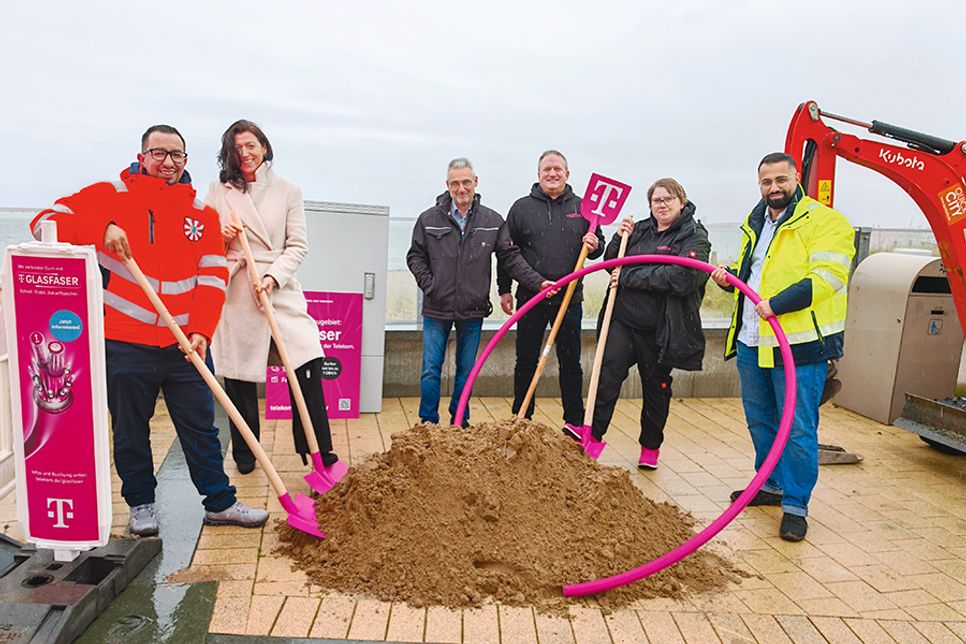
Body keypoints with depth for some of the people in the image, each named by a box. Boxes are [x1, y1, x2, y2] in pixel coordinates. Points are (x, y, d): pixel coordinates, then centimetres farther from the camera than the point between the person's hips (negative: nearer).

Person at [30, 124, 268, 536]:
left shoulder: (202, 213, 8)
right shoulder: (111, 196, 1)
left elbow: (212, 277, 2)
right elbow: (46, 223, -5)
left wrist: (201, 330, -10)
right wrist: (102, 228, -23)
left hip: (185, 345, 2)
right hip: (124, 343, -2)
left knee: (201, 427, 9)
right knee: (130, 431, 11)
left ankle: (220, 502, 21)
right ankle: (141, 505, 29)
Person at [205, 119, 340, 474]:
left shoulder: (288, 191, 9)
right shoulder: (218, 191, 11)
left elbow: (298, 244, 3)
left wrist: (272, 277, -12)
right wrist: (220, 235, -8)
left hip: (280, 286, 0)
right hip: (234, 289, 1)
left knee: (307, 361, -12)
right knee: (239, 373, 4)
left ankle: (317, 449, 0)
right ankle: (244, 454, 22)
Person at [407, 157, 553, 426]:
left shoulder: (493, 221, 3)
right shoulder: (429, 219, 1)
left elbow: (511, 257, 3)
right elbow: (415, 256, 9)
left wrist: (538, 282, -7)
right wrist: (428, 283, -5)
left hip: (473, 310, 1)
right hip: (437, 309, -1)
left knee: (466, 370, 11)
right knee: (431, 370, 1)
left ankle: (460, 423, 26)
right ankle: (428, 424, 16)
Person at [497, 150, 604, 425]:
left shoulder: (582, 208, 8)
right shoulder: (521, 207, 4)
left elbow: (599, 245, 15)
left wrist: (594, 245, -9)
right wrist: (504, 289, 3)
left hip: (569, 299, 1)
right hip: (530, 298, -1)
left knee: (571, 362, 7)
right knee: (526, 361, 8)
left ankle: (575, 421, 19)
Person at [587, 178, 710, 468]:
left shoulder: (695, 237, -5)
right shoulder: (640, 229, 11)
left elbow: (680, 277, -21)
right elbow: (612, 265, 17)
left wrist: (628, 277, -18)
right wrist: (619, 239, -3)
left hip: (660, 329, -3)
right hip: (622, 319, 4)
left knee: (656, 388, 11)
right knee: (607, 377, -6)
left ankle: (651, 446, 27)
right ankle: (592, 433, 1)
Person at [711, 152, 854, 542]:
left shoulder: (825, 222, -8)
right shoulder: (754, 223, 16)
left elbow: (827, 277, -21)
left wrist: (778, 303, -30)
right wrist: (729, 277, 5)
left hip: (799, 345, -8)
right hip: (751, 341, 8)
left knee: (798, 428, -1)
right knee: (760, 421, 18)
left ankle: (796, 505, 11)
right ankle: (772, 486, 35)